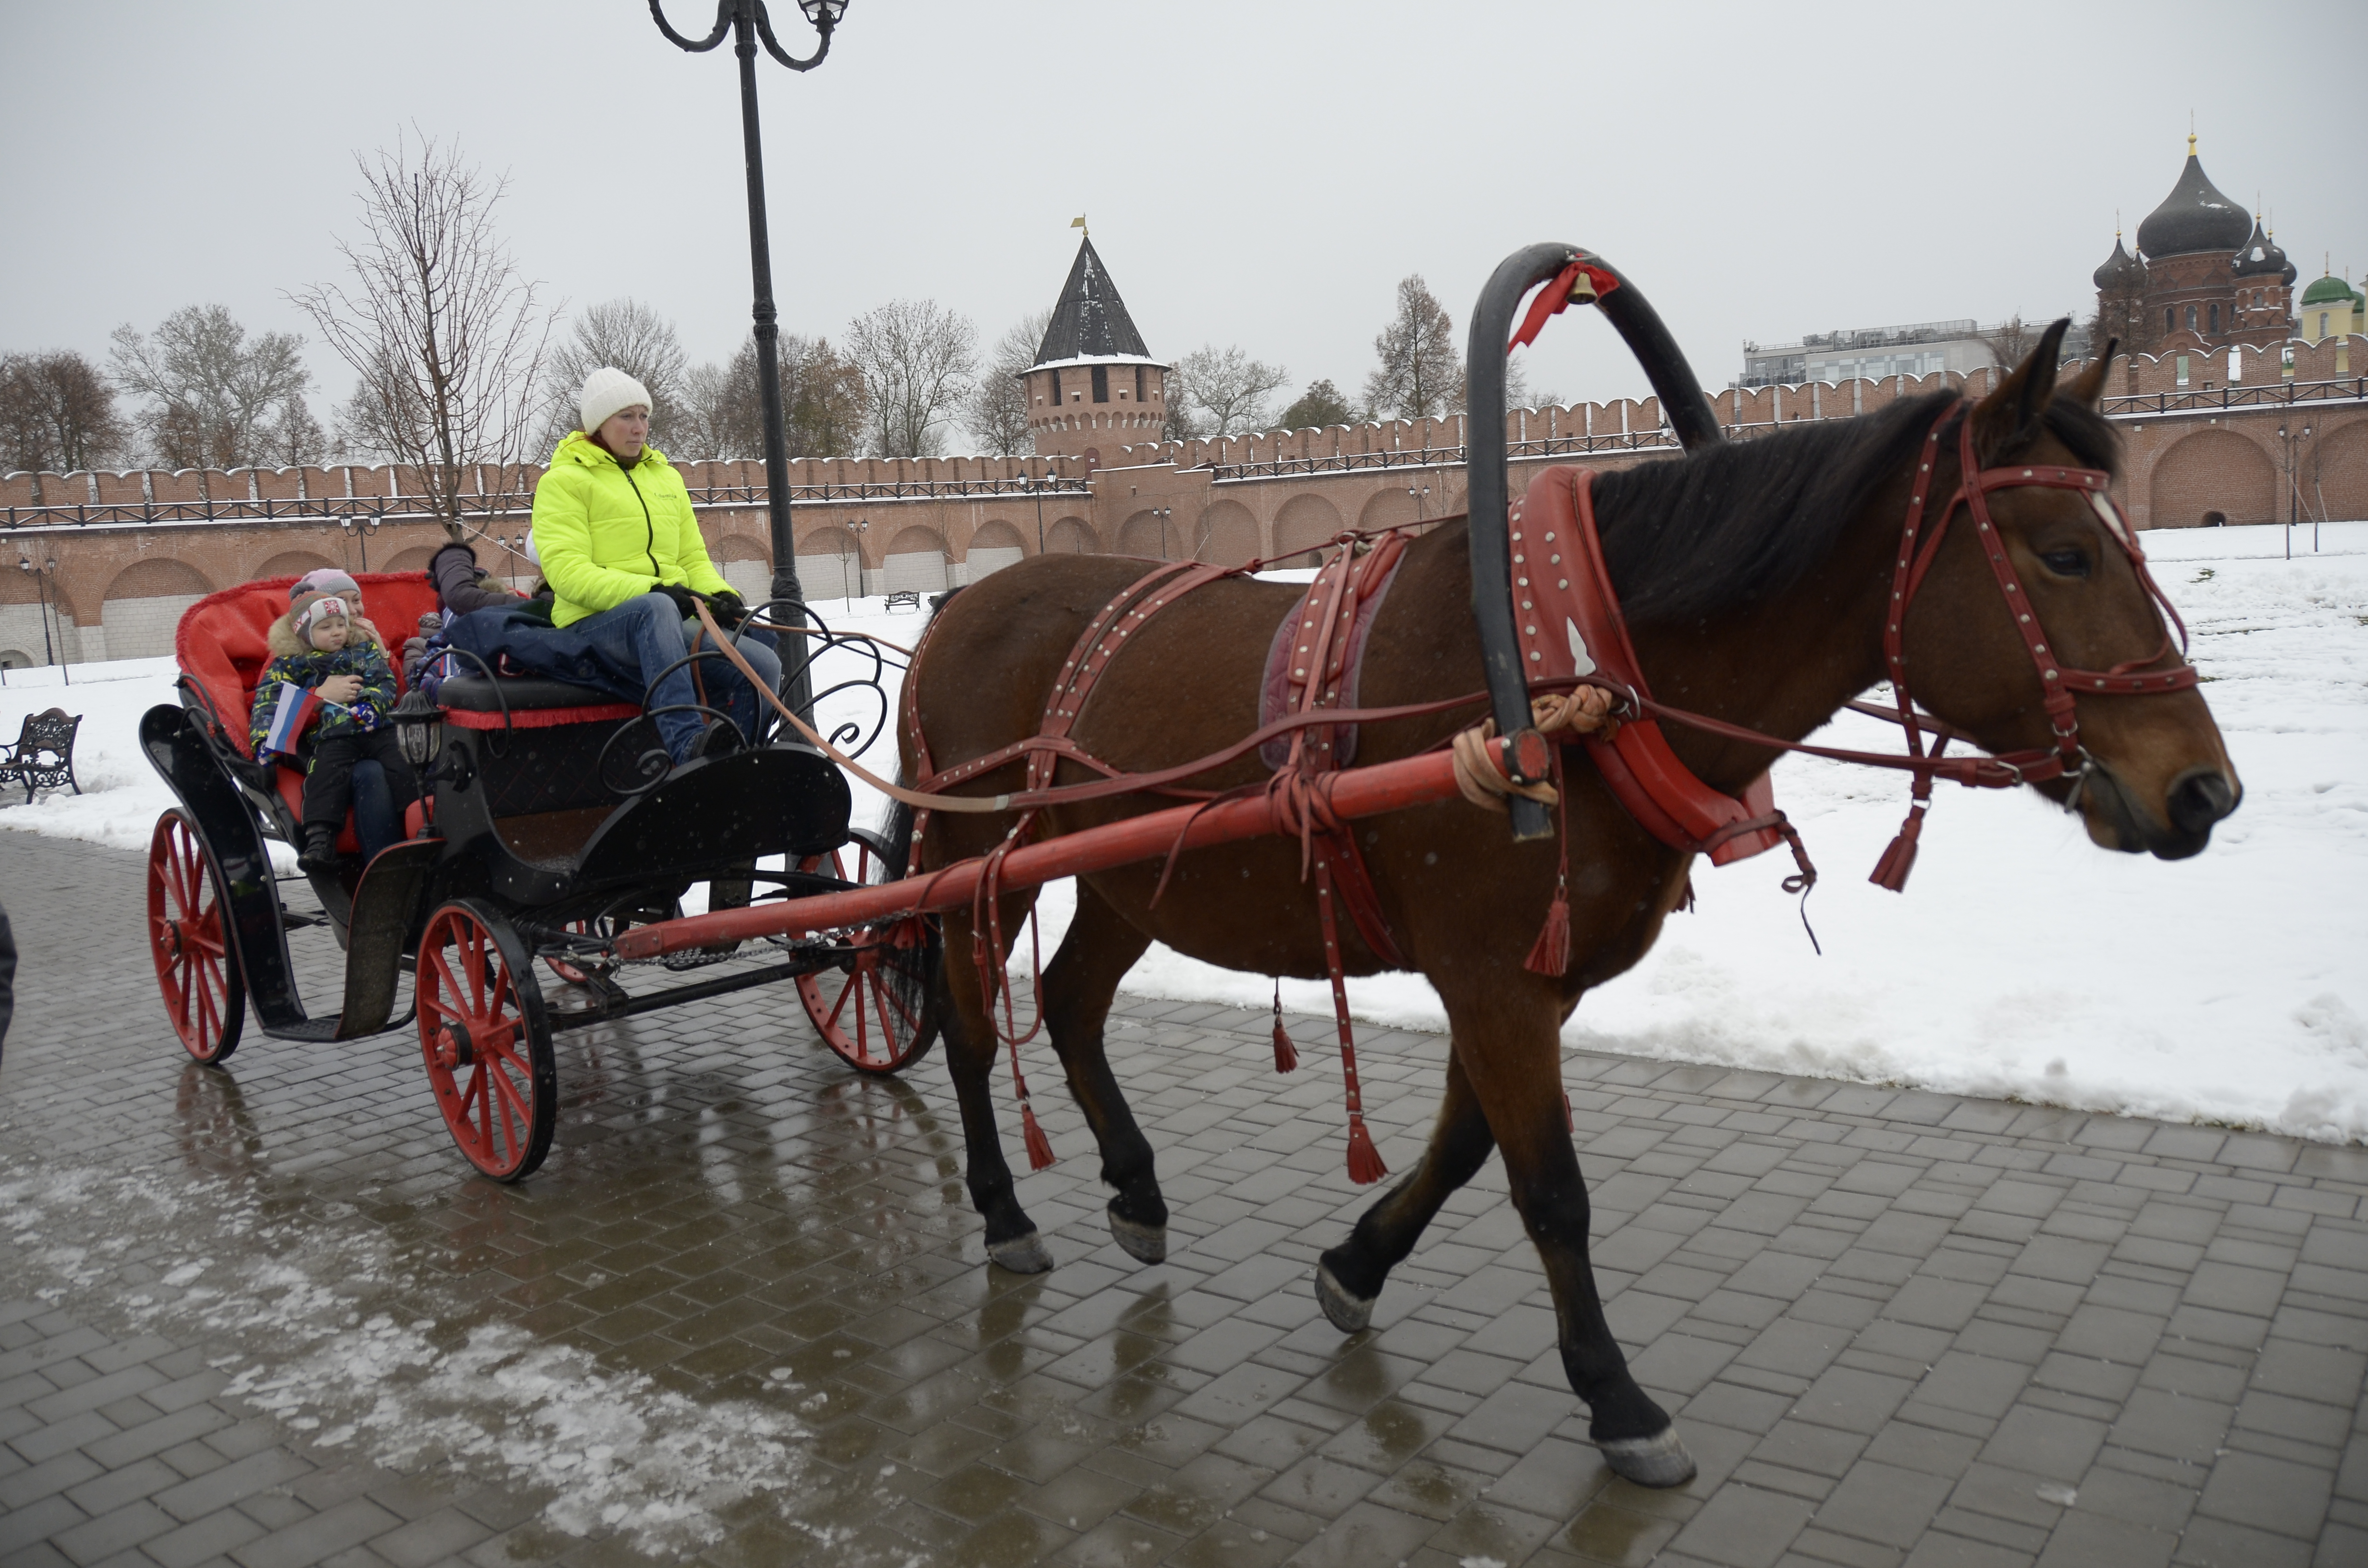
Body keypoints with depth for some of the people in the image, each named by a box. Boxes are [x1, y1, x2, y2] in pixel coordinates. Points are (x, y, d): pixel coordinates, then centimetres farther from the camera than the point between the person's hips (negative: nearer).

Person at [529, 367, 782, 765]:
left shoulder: (666, 477, 24)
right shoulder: (564, 480, 4)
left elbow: (693, 558, 21)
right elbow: (568, 572, -9)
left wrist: (720, 596, -3)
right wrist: (650, 591, -23)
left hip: (674, 619, 6)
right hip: (595, 623, -6)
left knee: (763, 664, -21)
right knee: (655, 608, -42)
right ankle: (688, 744, -58)